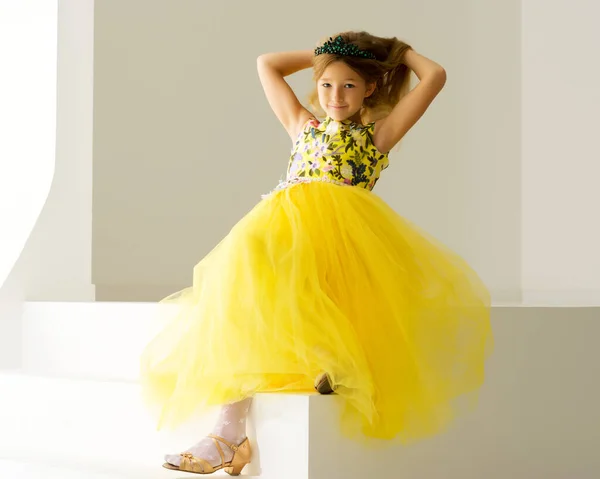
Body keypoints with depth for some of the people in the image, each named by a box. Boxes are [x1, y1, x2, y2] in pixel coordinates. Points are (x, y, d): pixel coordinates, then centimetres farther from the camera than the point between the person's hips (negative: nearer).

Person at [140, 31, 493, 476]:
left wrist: (399, 51, 34)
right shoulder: (303, 126, 33)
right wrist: (324, 54, 43)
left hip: (345, 230, -2)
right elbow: (266, 64, 41)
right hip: (281, 228, 3)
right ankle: (231, 431, -29)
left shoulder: (378, 134, 22)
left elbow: (436, 76, 18)